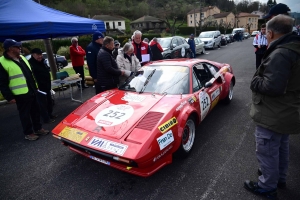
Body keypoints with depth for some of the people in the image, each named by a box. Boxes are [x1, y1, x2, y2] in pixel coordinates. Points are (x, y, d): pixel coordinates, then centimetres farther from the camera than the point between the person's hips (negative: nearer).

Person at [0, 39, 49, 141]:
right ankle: (28, 133, 18)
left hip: (32, 91, 8)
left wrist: (35, 87, 20)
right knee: (25, 114, 4)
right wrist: (9, 97, -14)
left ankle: (38, 128, 31)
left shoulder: (21, 58, 12)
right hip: (21, 95, -7)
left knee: (35, 111, 16)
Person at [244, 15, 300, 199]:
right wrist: (261, 78, 5)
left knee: (267, 152, 7)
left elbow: (272, 87, -31)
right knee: (281, 148, 25)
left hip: (273, 116, -10)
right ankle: (280, 178, 45)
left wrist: (256, 81, -13)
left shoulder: (280, 54, -26)